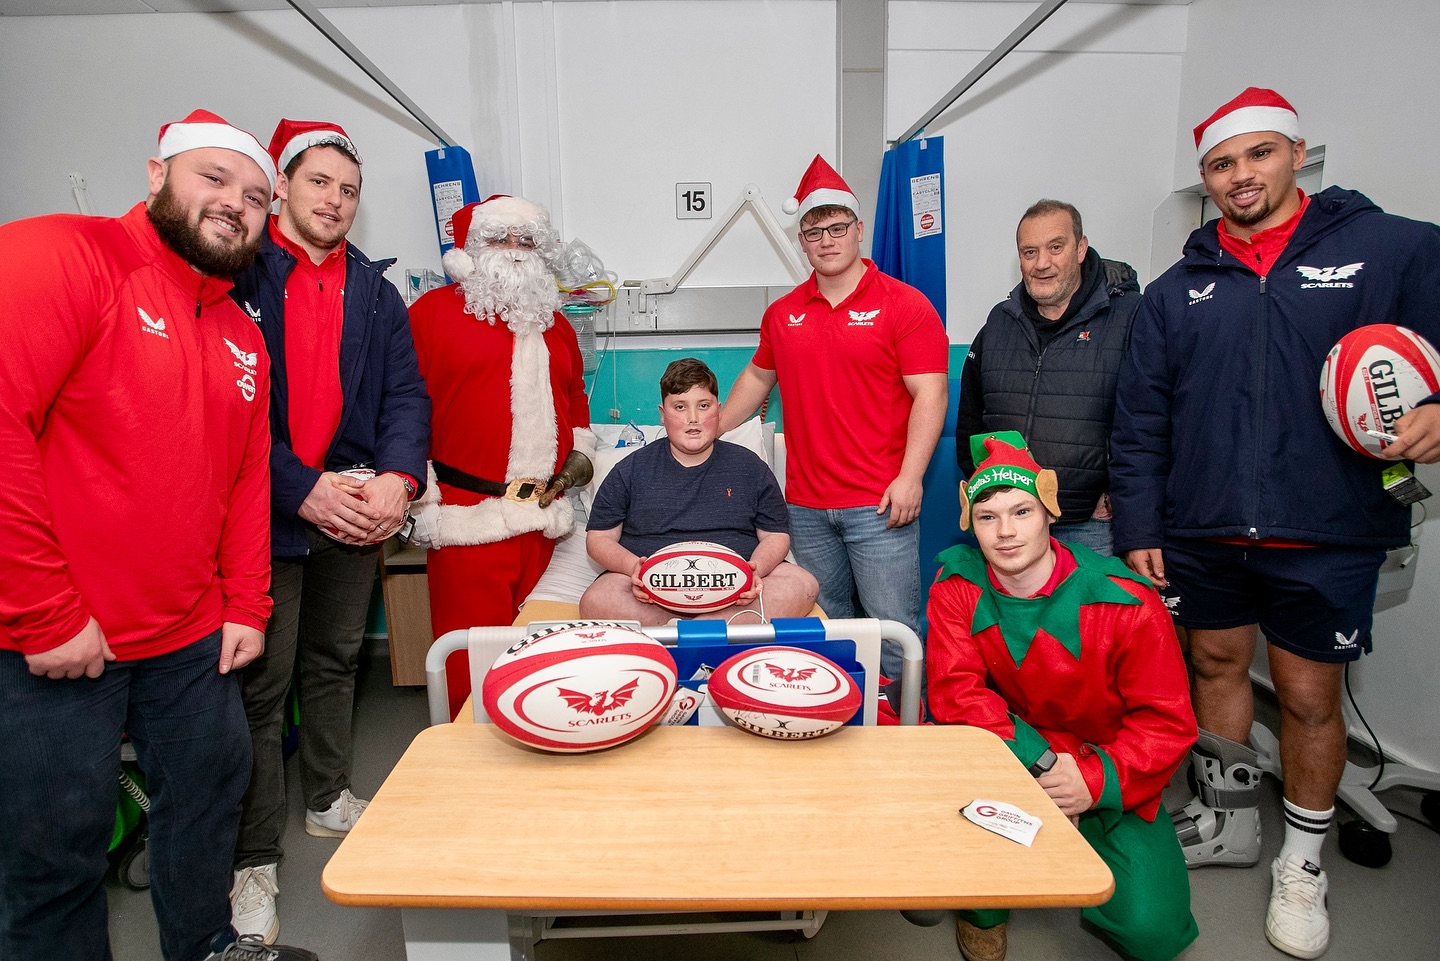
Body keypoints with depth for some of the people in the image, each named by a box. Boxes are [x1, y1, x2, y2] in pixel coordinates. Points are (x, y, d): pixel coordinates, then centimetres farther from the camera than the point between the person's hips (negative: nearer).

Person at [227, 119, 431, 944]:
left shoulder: (375, 291, 11)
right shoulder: (239, 270, -2)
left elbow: (406, 395, 4)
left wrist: (398, 479, -12)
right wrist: (301, 490, -18)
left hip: (357, 506, 5)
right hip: (268, 507, -4)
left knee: (337, 660, 17)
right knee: (262, 682, 0)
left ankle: (331, 797, 35)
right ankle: (257, 859, 14)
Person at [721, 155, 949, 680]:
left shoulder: (904, 305, -3)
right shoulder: (783, 313, 12)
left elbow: (930, 393, -8)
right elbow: (757, 376, 26)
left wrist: (910, 478, -16)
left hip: (879, 507, -4)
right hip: (805, 506, 5)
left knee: (892, 631, 0)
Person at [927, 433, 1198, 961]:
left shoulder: (1127, 602, -18)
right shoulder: (957, 585, -14)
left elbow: (1167, 721, -13)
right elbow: (954, 690, -19)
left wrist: (1097, 778, -26)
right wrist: (1035, 759, -30)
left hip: (1110, 782, 0)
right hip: (1014, 754, 1)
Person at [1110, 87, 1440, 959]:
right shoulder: (1176, 292, 7)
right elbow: (1139, 425, 6)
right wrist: (1138, 529, 2)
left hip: (1328, 536, -2)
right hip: (1203, 535, 3)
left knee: (1309, 694, 8)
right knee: (1218, 665, 15)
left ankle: (1304, 863, 31)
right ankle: (1228, 822, 37)